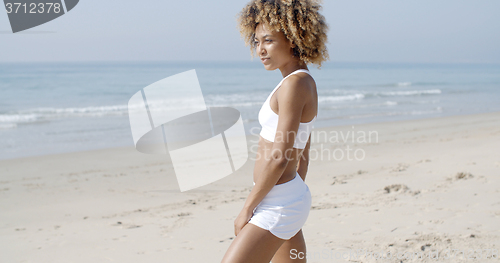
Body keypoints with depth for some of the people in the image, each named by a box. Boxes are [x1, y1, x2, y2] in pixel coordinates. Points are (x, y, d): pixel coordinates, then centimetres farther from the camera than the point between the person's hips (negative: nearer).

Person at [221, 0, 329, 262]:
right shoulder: (303, 83, 11)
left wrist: (247, 208, -15)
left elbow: (279, 158, -22)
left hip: (277, 206, -10)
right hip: (292, 197, 10)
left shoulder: (295, 85, -19)